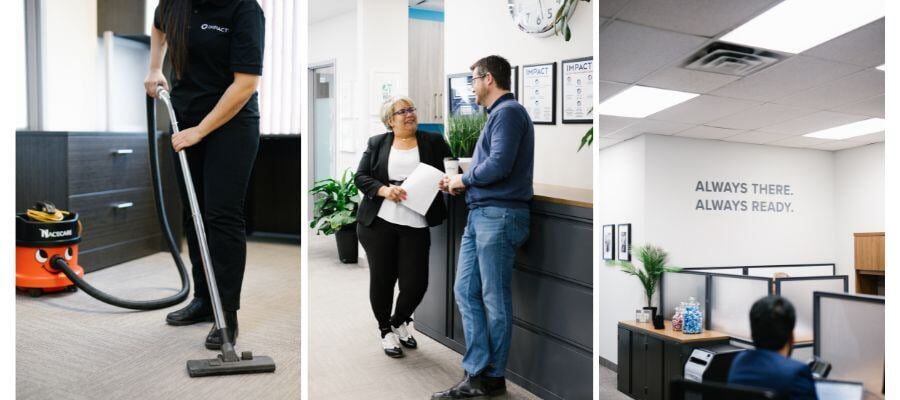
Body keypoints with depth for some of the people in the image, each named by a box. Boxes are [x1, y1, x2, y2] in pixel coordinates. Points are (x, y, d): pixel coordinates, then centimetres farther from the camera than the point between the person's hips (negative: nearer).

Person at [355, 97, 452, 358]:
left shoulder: (434, 142, 9)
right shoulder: (377, 143, 8)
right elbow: (361, 177, 3)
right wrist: (384, 190, -15)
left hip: (416, 225, 1)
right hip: (378, 221, 0)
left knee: (415, 283, -1)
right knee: (382, 278, 6)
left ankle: (399, 322, 31)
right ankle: (385, 331, 30)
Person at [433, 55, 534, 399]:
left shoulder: (508, 112, -9)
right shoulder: (497, 113, 21)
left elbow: (499, 165, -20)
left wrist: (464, 179, -5)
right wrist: (462, 184, 9)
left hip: (499, 215, -10)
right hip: (480, 215, 10)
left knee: (494, 299, 0)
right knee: (465, 291, 8)